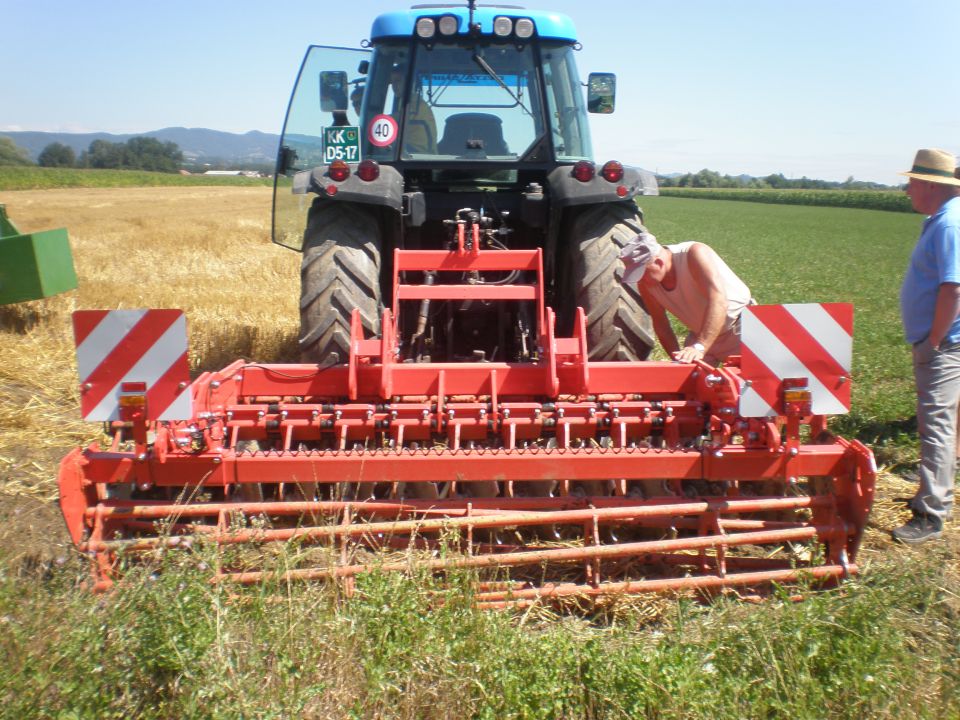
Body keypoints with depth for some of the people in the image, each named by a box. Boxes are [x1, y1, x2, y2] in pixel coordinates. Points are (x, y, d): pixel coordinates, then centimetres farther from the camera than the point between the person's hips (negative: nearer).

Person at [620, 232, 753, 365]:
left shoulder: (694, 254, -30)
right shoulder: (645, 283, -14)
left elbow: (718, 300, -41)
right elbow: (659, 322, -1)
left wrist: (699, 347, -51)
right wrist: (678, 359, -8)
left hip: (739, 325, -5)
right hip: (700, 334, 5)